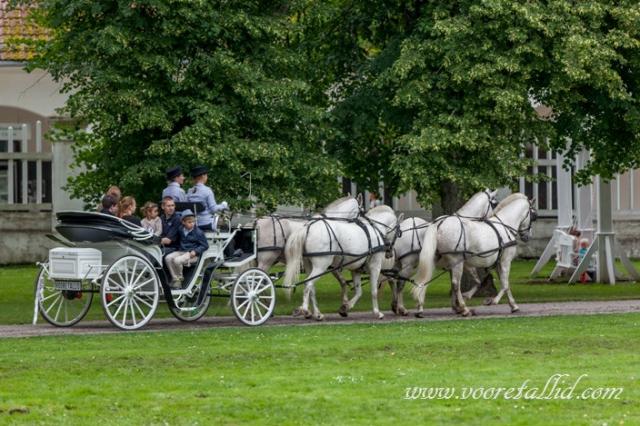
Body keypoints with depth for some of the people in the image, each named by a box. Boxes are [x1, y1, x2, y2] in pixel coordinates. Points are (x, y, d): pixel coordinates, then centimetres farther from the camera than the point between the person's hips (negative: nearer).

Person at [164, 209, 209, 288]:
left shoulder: (198, 232, -6)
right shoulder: (181, 230, 10)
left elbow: (205, 245, -5)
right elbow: (178, 239, 33)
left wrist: (195, 251, -17)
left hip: (192, 253, -6)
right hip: (181, 251, 6)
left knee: (177, 260, -30)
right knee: (168, 258, -18)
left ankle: (179, 279, -6)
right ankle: (175, 279, -11)